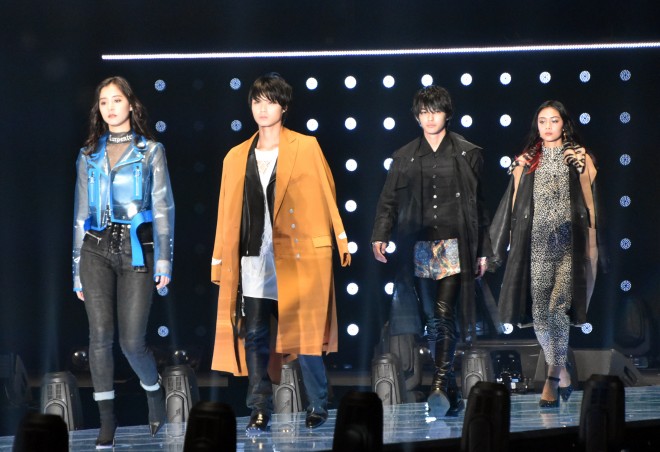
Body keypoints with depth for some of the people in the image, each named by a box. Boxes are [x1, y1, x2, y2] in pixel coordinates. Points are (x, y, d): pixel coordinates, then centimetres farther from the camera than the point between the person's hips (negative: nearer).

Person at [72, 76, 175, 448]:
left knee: (132, 340, -6)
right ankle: (107, 423, 1)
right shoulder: (89, 155, 13)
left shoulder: (150, 151, 6)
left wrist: (164, 260, -7)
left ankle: (155, 393, 25)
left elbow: (163, 207, 2)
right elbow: (81, 212, 15)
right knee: (101, 337, -6)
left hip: (135, 249, -2)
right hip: (96, 249, 2)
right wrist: (78, 270, 12)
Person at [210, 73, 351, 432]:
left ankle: (318, 408, 11)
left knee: (306, 334, -1)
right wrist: (220, 261, 9)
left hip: (298, 258, -3)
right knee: (253, 337, -1)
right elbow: (228, 213, 12)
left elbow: (326, 197, 1)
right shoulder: (237, 157, 13)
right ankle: (259, 411, 5)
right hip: (253, 260, 3)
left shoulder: (306, 148, 4)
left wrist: (340, 240, -7)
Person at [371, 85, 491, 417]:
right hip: (418, 248, 2)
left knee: (444, 314, -15)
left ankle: (440, 384, -19)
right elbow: (388, 200, 11)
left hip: (454, 246, -2)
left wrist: (483, 250, 9)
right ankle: (451, 394, 7)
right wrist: (380, 236, -5)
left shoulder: (467, 154, 9)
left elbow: (478, 205, 11)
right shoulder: (405, 157, 12)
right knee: (433, 319, 1)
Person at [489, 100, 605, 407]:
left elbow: (590, 204, 7)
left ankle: (553, 378, -8)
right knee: (540, 309, 0)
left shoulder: (580, 159, 8)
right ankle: (562, 373, 16)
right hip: (536, 243, 2)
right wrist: (506, 246, 8)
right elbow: (514, 205, 12)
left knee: (558, 306, -13)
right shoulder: (526, 161, 12)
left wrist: (591, 246, 1)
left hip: (569, 243, -2)